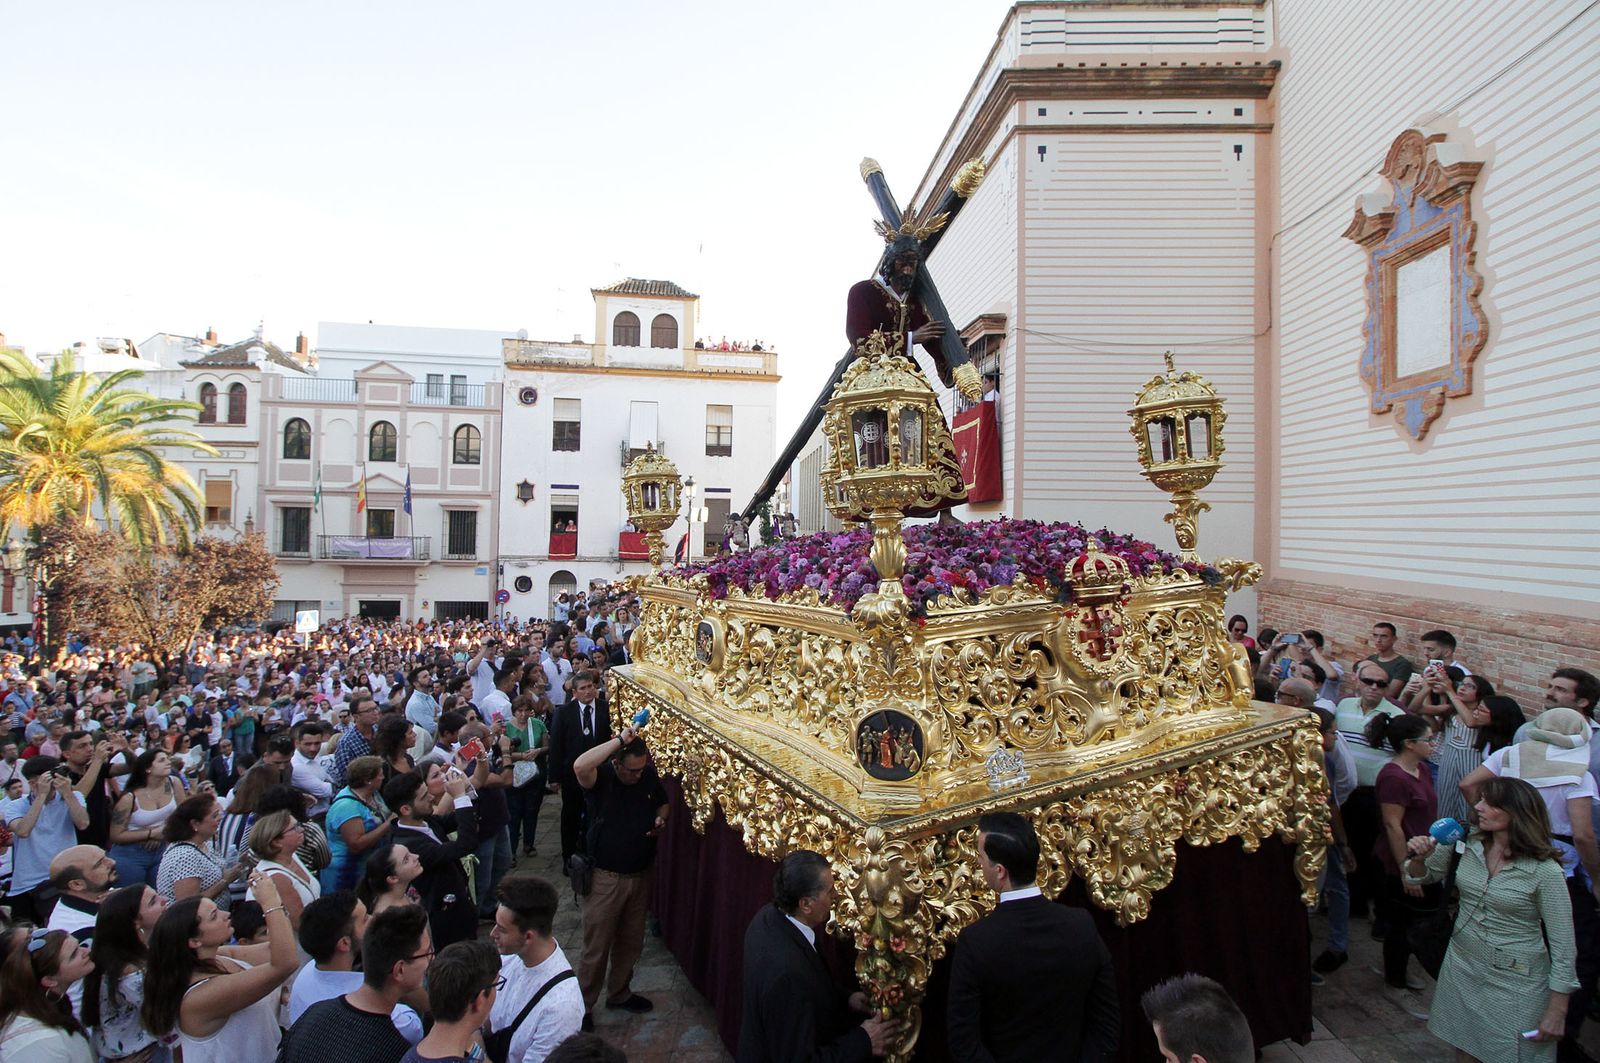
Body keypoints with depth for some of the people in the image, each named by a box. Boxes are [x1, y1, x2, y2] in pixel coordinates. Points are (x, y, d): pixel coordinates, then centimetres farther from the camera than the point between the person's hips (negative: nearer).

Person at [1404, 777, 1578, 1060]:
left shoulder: (1545, 871, -18)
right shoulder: (1468, 844, -6)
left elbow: (1563, 945, -12)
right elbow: (1425, 875, 7)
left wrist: (1557, 1012, -9)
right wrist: (1419, 857, -16)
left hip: (1514, 983, -4)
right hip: (1461, 967, 4)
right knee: (1463, 1051, 17)